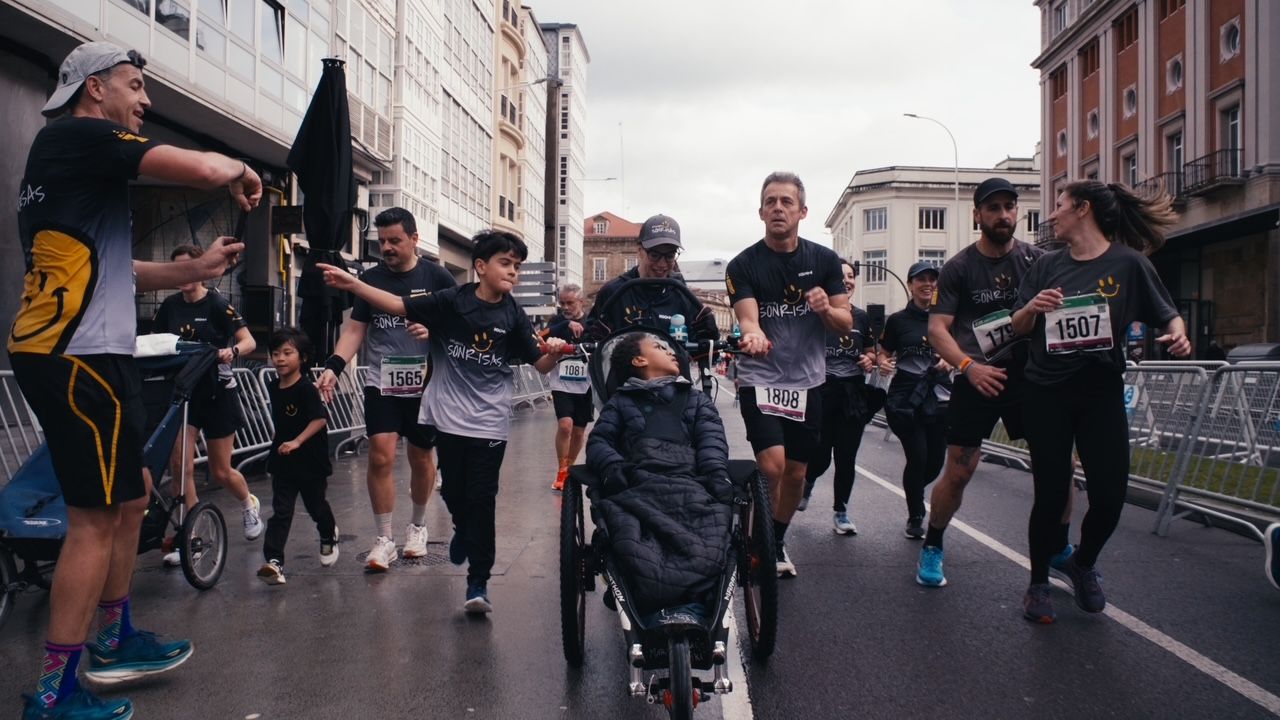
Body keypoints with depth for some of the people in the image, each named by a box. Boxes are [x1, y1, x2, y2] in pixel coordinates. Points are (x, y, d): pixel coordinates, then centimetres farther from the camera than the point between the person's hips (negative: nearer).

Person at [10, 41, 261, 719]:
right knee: (95, 517, -5)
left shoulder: (76, 158, 22)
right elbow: (206, 169, -19)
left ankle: (115, 642, 31)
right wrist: (243, 173, 2)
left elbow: (110, 271, 21)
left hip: (86, 354, 10)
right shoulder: (77, 136, -8)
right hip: (75, 357, -10)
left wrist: (195, 269, 11)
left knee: (130, 499, 18)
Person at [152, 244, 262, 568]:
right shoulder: (169, 306, 3)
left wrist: (232, 351, -36)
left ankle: (249, 503, 37)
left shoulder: (218, 304, -11)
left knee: (220, 471, 5)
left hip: (217, 392, -4)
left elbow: (249, 341, -15)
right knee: (180, 463, -8)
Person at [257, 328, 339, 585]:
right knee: (280, 511, -4)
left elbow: (320, 419, -27)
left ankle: (329, 538, 44)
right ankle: (274, 562, -9)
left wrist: (297, 442, -35)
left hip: (310, 460, -5)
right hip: (283, 461, 5)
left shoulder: (306, 390, -18)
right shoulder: (273, 388, 3)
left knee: (316, 505, 15)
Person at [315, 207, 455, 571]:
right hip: (381, 383, 1)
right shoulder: (371, 278, 4)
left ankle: (417, 526, 34)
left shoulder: (437, 277, -2)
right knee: (381, 455, -11)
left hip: (425, 384, -1)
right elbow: (355, 328, 3)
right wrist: (333, 366, -11)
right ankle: (383, 539, 2)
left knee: (421, 458, 11)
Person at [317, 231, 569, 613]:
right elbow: (400, 305, -6)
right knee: (453, 491, 13)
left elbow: (540, 364, -3)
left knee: (481, 500, -2)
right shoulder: (451, 301, -5)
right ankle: (462, 530, 48)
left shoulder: (513, 316, -3)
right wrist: (352, 283, -15)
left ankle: (478, 585, 6)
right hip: (449, 417, 1)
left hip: (489, 423, -1)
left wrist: (554, 352, -25)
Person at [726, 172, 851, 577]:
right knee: (772, 465, -18)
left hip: (807, 382, 3)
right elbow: (748, 319, -20)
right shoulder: (744, 265, -8)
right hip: (760, 380, -3)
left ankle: (778, 541, 34)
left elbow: (845, 324, 1)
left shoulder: (825, 261, 1)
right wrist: (753, 335, -45)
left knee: (796, 472, 11)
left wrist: (826, 308, -22)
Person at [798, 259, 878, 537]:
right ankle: (807, 483, 34)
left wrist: (870, 359, 2)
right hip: (822, 391, -4)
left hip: (853, 393, 4)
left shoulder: (861, 317, 10)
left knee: (847, 458, 5)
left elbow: (871, 349, 23)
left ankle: (840, 512, 19)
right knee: (819, 456, -1)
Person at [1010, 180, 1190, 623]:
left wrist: (1177, 335, -18)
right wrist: (1032, 307, -13)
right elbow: (1018, 328, 8)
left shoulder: (1128, 263, -2)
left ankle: (1083, 565, 29)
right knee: (1051, 494, 0)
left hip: (1102, 392, -1)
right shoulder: (1048, 266, 6)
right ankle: (1038, 583, 19)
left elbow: (1167, 314, 3)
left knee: (1110, 495, -2)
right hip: (1047, 395, 1)